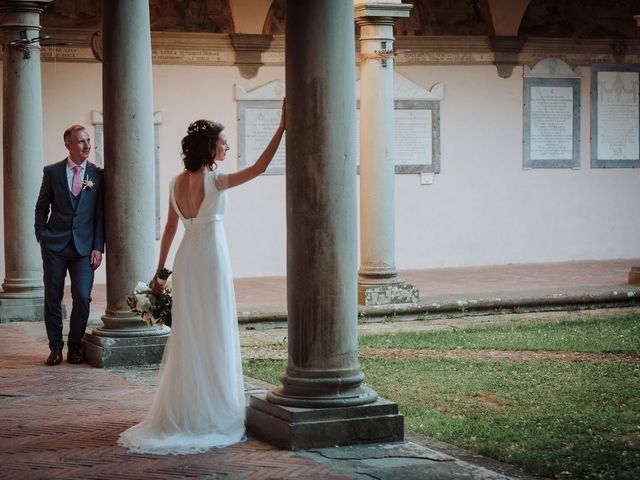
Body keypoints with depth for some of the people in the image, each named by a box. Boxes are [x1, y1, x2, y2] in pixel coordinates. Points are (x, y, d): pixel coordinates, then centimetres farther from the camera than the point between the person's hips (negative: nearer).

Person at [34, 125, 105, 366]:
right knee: (52, 298, 4)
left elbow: (100, 213, 3)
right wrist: (41, 236, 1)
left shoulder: (98, 174, 3)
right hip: (55, 245, 0)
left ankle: (75, 347, 9)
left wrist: (98, 247, -3)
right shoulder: (52, 172, 2)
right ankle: (56, 347, 16)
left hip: (84, 246, 0)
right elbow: (41, 206, 10)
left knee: (82, 298, -6)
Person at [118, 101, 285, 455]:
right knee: (214, 335, 1)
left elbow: (169, 228, 11)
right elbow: (258, 168, -17)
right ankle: (212, 412, 6)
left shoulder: (178, 183, 6)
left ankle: (182, 410, 17)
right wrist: (281, 129, -15)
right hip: (211, 257, -7)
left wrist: (160, 270, 17)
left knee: (188, 336, 12)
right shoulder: (213, 180, -14)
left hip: (186, 259, 7)